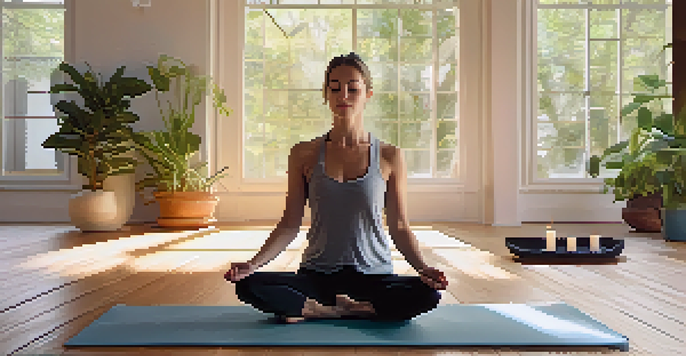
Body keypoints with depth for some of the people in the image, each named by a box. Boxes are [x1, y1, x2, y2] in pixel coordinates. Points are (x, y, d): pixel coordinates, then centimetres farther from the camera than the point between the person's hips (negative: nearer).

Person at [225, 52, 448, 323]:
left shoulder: (389, 157, 0)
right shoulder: (304, 155, 3)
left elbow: (399, 227, 3)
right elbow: (290, 224, 4)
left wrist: (422, 267, -14)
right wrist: (253, 263, -10)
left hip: (374, 276, 0)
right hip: (317, 276, 0)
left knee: (428, 294, -30)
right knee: (248, 286, -25)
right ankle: (348, 309, -14)